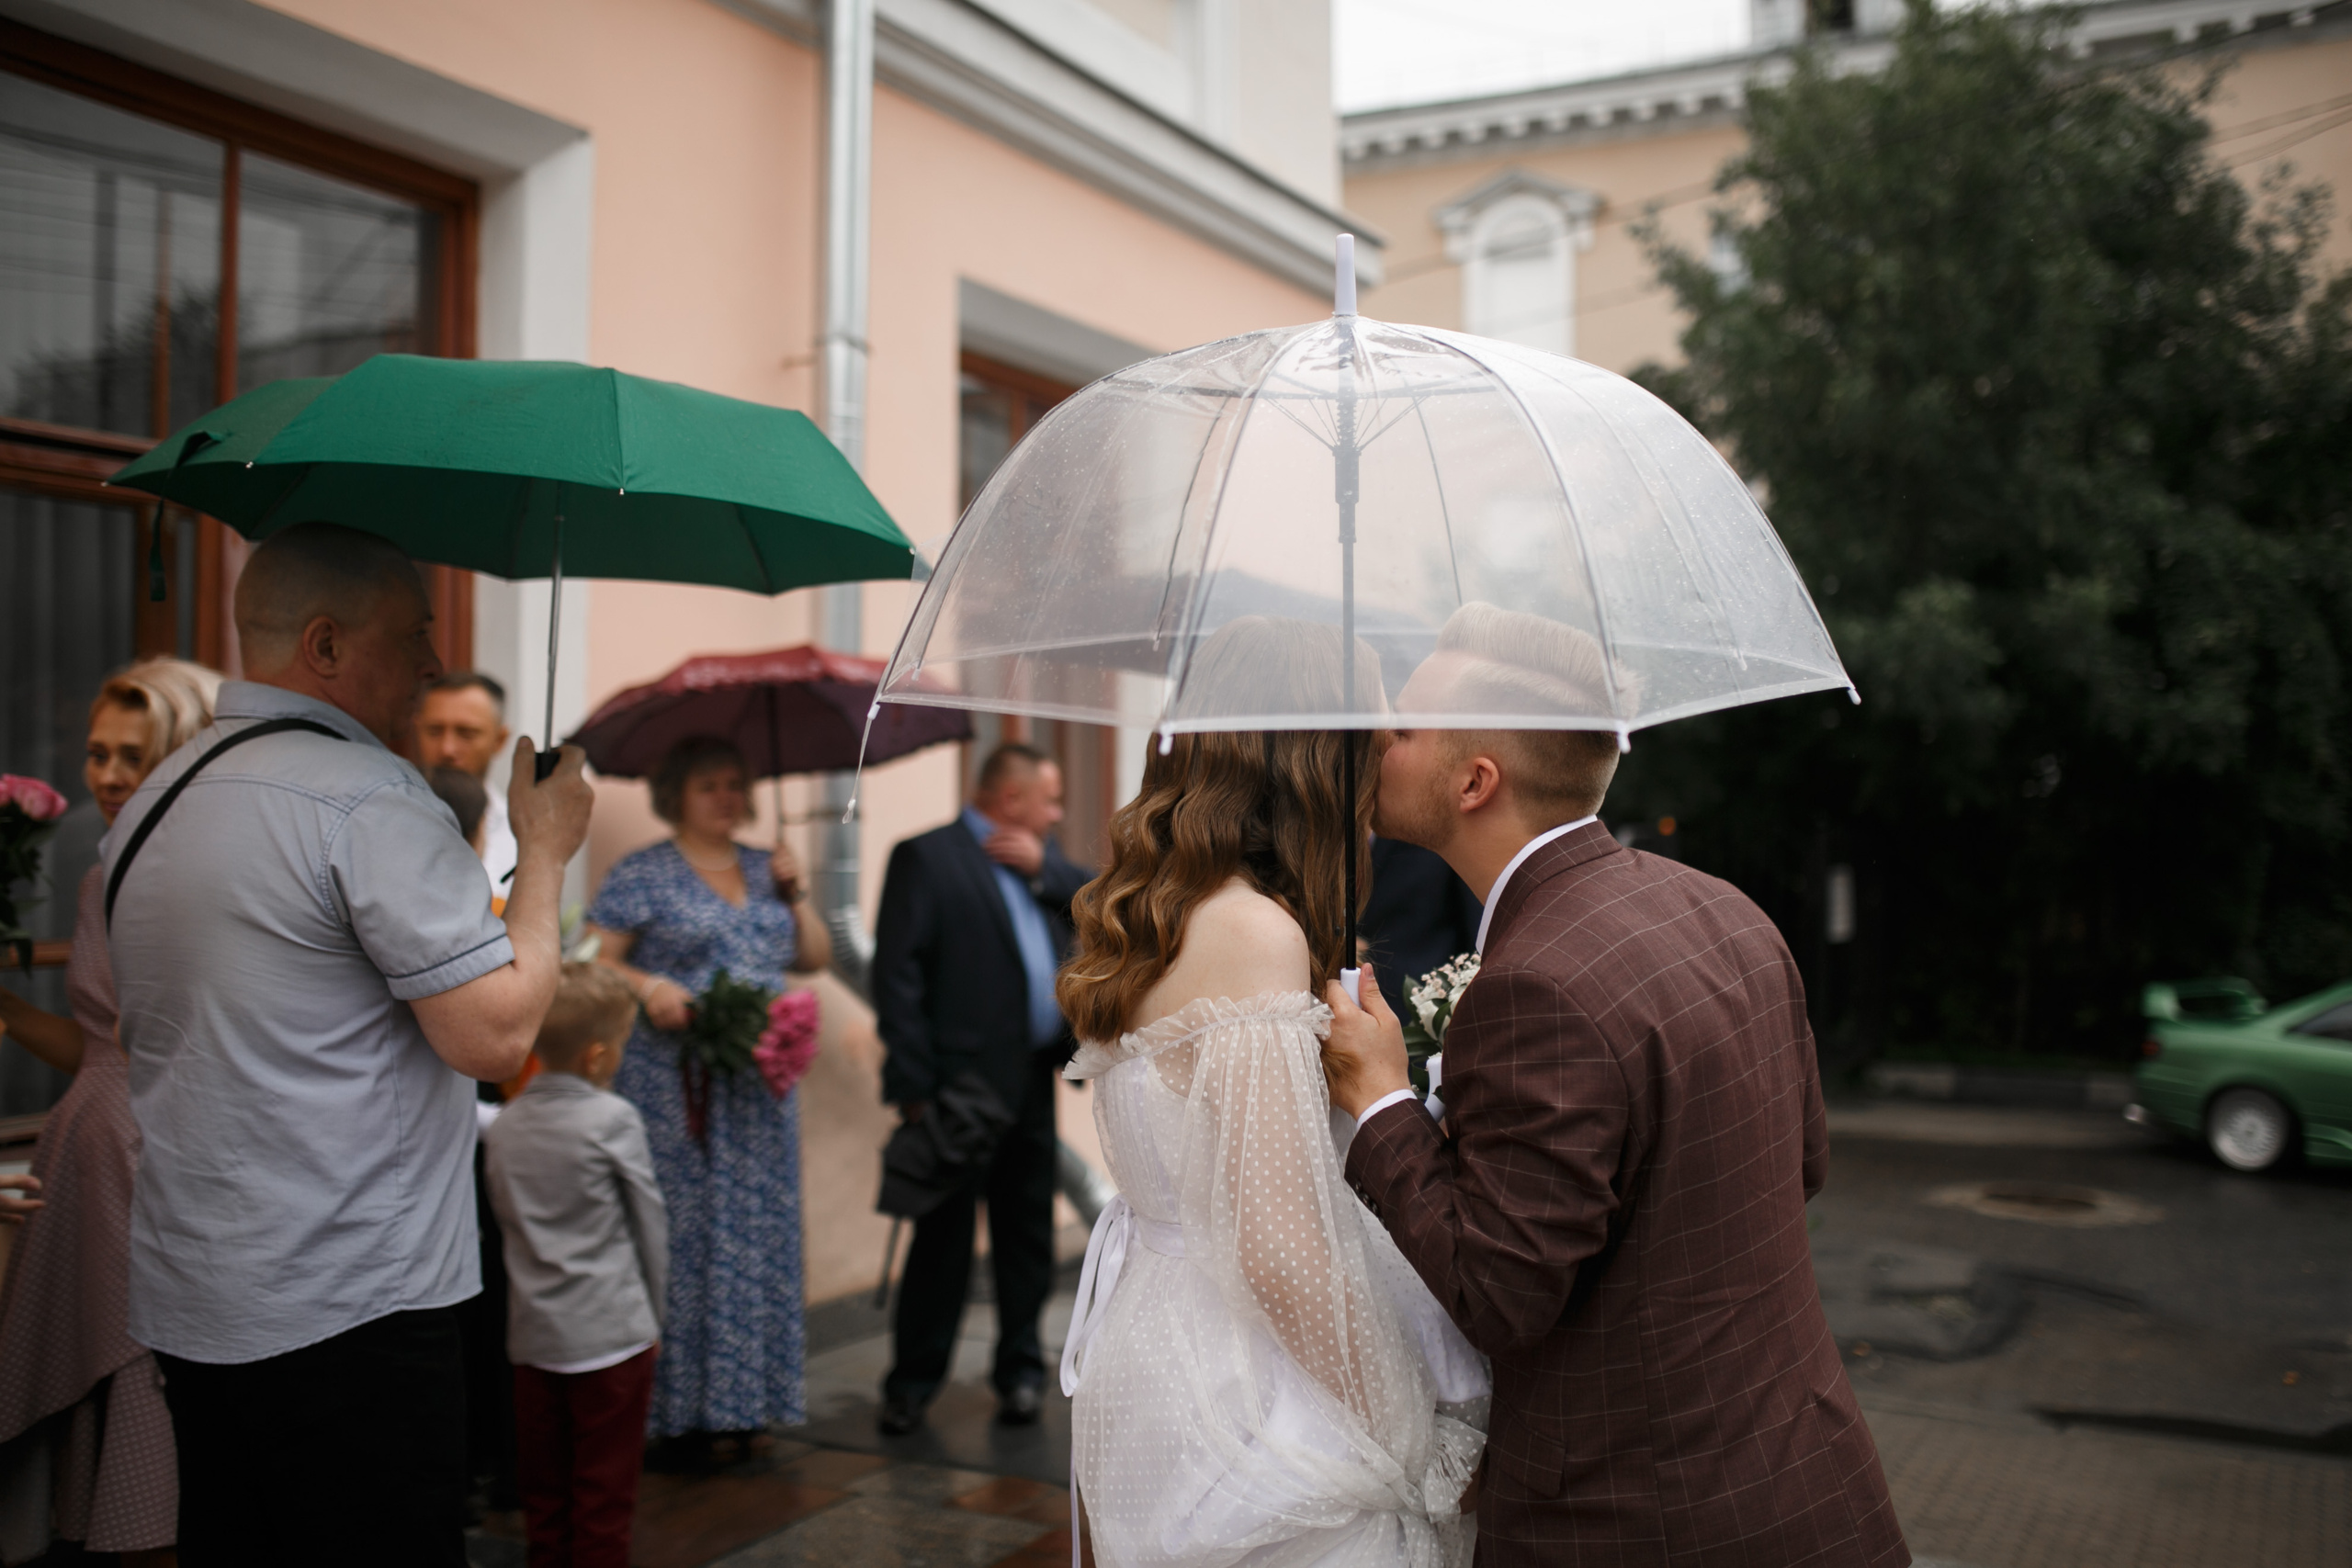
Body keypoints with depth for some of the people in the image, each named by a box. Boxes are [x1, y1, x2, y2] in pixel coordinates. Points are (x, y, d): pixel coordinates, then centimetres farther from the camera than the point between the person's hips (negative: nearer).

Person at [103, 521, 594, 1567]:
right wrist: (546, 850, -6)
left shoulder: (150, 801, 13)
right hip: (346, 1322, -9)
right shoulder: (370, 797, -17)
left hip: (184, 1310, 9)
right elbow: (497, 1035, -18)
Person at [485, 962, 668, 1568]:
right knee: (604, 1492, 4)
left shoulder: (504, 1125, 3)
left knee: (545, 1489, 16)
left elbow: (505, 1215, 11)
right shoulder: (613, 1119, -12)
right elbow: (650, 1221, -5)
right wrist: (653, 1308, 9)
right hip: (611, 1335, -5)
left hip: (532, 1333, 5)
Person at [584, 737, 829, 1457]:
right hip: (672, 1086, -5)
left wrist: (795, 894, 1)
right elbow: (595, 961, -5)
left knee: (760, 1236, 6)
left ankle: (746, 1401, 15)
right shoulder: (642, 874, -1)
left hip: (761, 1087, 5)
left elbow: (814, 958, 15)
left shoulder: (766, 867, 14)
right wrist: (646, 985, -22)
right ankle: (682, 1406, 3)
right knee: (682, 1237, -5)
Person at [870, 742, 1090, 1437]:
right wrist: (913, 1086, -16)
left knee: (1027, 1234, 13)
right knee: (944, 1237, 3)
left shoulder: (1039, 859, 15)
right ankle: (913, 1381, 16)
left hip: (1031, 1085, 7)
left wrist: (1044, 868, -5)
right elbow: (897, 975, -12)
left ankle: (1021, 1370, 25)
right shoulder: (926, 858, -8)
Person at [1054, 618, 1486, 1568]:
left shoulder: (1141, 915, 6)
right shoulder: (1257, 930, -21)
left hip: (1144, 1342, 9)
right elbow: (1282, 1250, -23)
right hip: (1240, 1393, -9)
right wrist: (1418, 1442, -13)